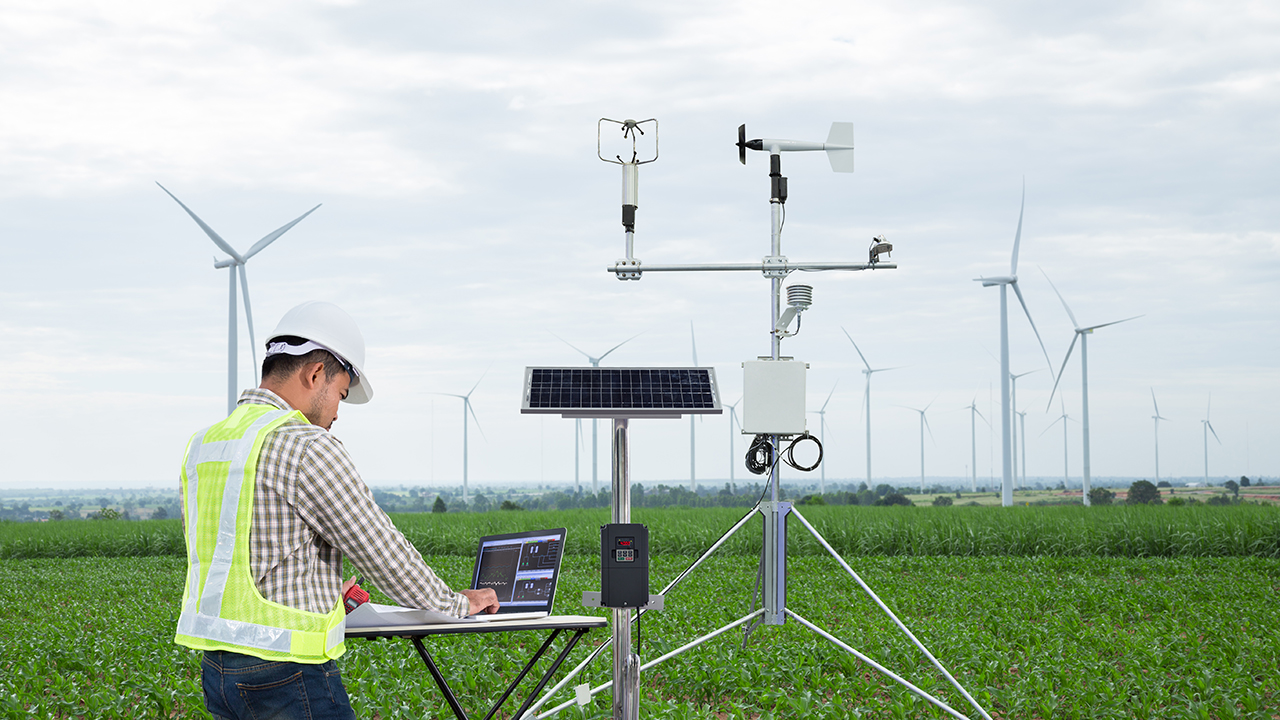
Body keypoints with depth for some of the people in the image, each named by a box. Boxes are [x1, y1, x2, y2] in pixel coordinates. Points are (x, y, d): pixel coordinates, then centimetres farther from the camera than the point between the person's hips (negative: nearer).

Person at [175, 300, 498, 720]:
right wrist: (459, 604, 6)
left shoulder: (201, 447, 13)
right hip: (288, 676, -8)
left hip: (216, 671, 8)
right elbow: (382, 552, -9)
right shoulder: (306, 449, -13)